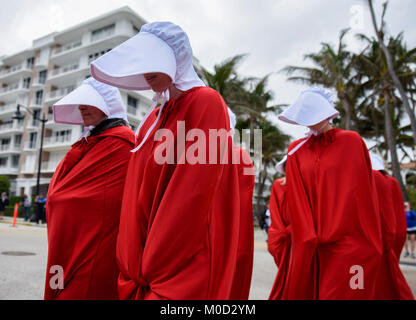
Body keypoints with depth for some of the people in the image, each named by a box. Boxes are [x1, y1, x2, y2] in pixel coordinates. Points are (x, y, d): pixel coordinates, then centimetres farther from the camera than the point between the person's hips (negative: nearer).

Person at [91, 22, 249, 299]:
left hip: (185, 271, -6)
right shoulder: (152, 120, 9)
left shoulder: (206, 103, -12)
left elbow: (191, 198, -18)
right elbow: (136, 200, 7)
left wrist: (152, 274, -12)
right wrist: (133, 272, 2)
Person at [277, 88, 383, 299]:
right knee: (302, 290, 7)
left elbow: (358, 193, -2)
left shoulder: (351, 141, 2)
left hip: (346, 242, -3)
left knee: (338, 293, -4)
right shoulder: (296, 150, 9)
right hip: (309, 245, 3)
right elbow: (296, 199, 5)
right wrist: (309, 238, -4)